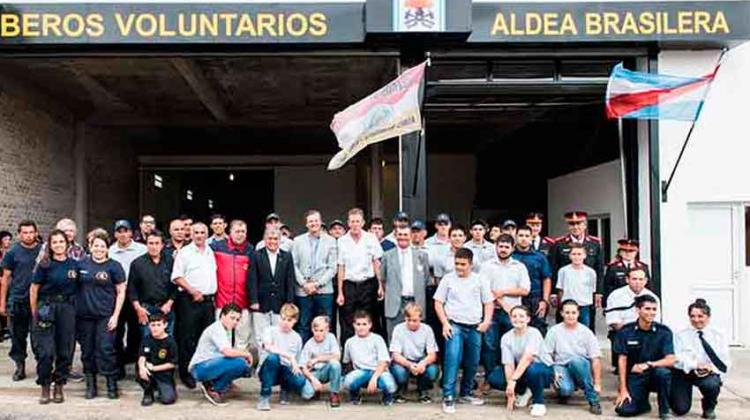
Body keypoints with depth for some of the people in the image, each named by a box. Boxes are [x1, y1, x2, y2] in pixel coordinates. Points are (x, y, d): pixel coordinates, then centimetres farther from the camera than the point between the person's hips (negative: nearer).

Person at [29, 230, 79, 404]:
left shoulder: (74, 265, 5)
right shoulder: (44, 265, -2)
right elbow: (34, 289, 0)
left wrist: (78, 310, 3)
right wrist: (35, 314, -1)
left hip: (68, 309, 2)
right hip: (47, 308, -2)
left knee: (65, 350, 5)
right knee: (45, 351, -5)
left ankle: (59, 386, 19)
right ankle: (45, 387, 11)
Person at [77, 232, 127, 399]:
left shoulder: (114, 266, 1)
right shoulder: (82, 264, 8)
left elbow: (121, 292, 1)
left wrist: (115, 315, -6)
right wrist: (74, 310, 6)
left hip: (105, 316, -3)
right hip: (84, 316, 3)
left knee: (106, 349, -8)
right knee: (87, 351, 9)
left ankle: (112, 384, 3)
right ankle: (90, 385, 20)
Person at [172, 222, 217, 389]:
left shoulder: (210, 252, 14)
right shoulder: (184, 252, -3)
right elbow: (177, 277, -8)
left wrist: (213, 294, 9)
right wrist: (193, 291, -14)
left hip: (208, 300, 5)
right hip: (190, 300, -5)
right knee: (188, 338, -1)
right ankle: (186, 373, 8)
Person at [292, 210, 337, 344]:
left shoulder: (330, 241, 7)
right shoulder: (298, 241, 10)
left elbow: (332, 268, 2)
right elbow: (294, 265, 5)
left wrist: (318, 284, -8)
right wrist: (304, 284, -7)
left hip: (324, 290, -1)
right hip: (303, 291, 1)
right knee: (303, 327, 4)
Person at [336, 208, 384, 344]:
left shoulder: (371, 238, 3)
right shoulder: (342, 241, 3)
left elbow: (376, 263, 5)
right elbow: (341, 267, 4)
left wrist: (380, 286, -1)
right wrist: (340, 292, 0)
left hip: (368, 284, 0)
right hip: (349, 285, 0)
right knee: (347, 325, 0)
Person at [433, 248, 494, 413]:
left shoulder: (479, 280, 6)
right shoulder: (448, 279, 2)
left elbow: (489, 303, 10)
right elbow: (438, 303, 2)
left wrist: (487, 320, -5)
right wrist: (445, 323, -8)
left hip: (475, 327, 3)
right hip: (454, 325, -3)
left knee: (472, 363, 10)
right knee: (452, 360, -15)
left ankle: (465, 393, 26)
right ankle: (448, 397, -12)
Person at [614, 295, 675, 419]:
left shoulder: (664, 332, -7)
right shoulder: (626, 331, -6)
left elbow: (670, 360, -14)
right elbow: (622, 360, -3)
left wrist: (648, 364, -31)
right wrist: (623, 389, -7)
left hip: (654, 375, 0)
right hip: (634, 376, 0)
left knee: (663, 372, -35)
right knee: (624, 410, -19)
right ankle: (643, 402, 17)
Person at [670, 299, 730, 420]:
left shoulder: (719, 336, 0)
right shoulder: (681, 335, -3)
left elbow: (724, 363, -5)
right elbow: (678, 358, -13)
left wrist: (711, 368, -26)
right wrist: (695, 366, -31)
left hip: (708, 374, 0)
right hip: (684, 373, 0)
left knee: (711, 384, -35)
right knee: (681, 410, -7)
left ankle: (709, 408, 0)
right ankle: (674, 395, 32)